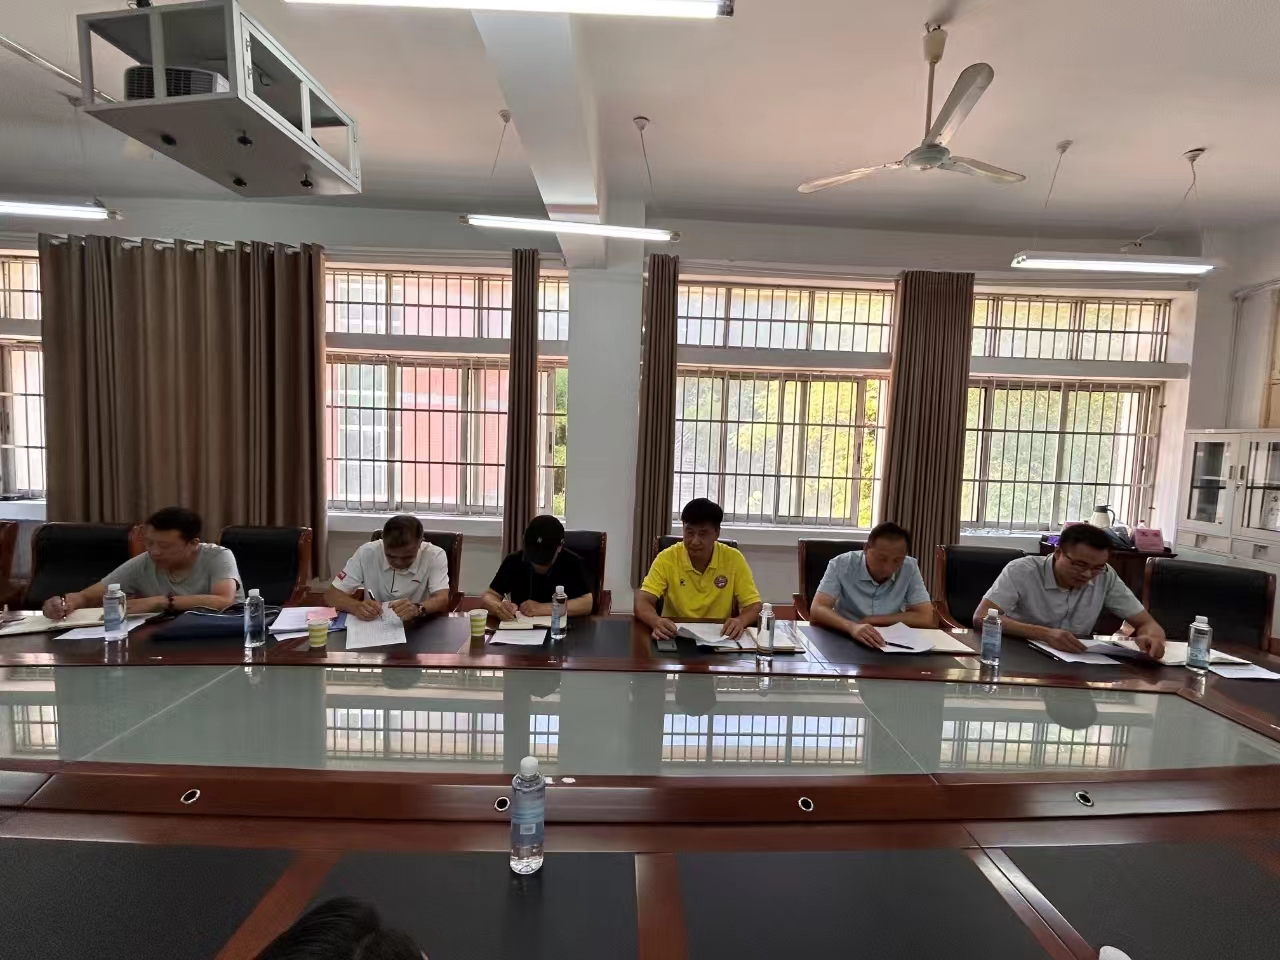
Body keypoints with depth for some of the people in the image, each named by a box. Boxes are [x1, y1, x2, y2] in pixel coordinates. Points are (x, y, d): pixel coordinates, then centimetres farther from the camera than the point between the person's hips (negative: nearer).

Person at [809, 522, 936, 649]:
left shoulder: (910, 568, -7)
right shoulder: (841, 565, -14)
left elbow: (925, 618, -9)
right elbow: (817, 610, -22)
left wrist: (872, 620, -14)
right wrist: (852, 627, -40)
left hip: (890, 644, 2)